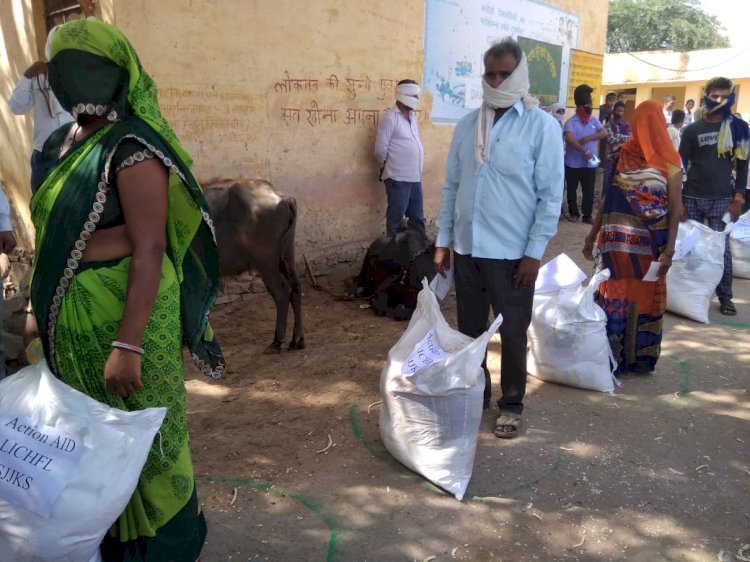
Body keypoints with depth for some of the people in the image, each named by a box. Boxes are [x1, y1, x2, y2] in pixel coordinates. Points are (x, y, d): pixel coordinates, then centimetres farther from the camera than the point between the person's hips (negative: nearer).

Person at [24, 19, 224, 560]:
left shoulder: (132, 148, -16)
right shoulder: (66, 140, 10)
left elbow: (150, 251, -22)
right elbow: (62, 235, 14)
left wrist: (127, 344, -24)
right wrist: (43, 308, 17)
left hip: (126, 308, -8)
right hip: (72, 313, 9)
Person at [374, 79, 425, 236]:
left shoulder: (412, 115, 12)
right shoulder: (390, 118, -11)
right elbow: (380, 150, -12)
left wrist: (416, 169, 14)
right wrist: (390, 165, 4)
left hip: (415, 177, 8)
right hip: (398, 178, -7)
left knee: (417, 218, 15)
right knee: (396, 219, 3)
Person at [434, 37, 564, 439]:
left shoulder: (542, 126, -7)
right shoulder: (468, 124, 6)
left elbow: (551, 195, -8)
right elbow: (452, 186, 10)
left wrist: (535, 252, -12)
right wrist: (443, 241, 8)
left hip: (511, 252, -4)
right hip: (466, 248, 5)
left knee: (512, 334, 10)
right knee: (469, 330, 16)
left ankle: (511, 404, 29)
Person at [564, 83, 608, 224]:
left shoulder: (594, 120, 7)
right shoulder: (571, 122, -10)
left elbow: (604, 133, -4)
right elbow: (569, 139, -25)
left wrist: (588, 138, -18)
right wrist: (585, 151, -29)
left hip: (590, 164, 4)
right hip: (573, 163, -3)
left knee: (589, 191, 5)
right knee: (572, 190, 9)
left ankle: (587, 215, 14)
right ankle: (573, 213, 24)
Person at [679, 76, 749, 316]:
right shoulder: (692, 130, 5)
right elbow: (681, 166, 6)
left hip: (721, 199, -1)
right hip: (691, 198, 1)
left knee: (721, 249, -2)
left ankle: (725, 297, 9)